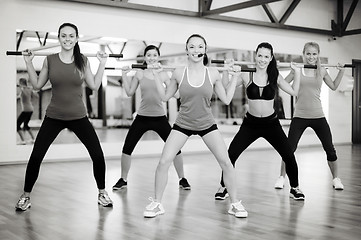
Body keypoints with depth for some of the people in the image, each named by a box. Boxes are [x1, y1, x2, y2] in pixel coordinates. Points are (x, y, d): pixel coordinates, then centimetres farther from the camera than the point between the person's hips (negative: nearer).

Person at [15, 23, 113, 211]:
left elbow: (94, 86, 1)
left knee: (97, 154, -3)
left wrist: (102, 64, -1)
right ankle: (25, 196, 18)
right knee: (36, 156, -2)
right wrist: (28, 63, -1)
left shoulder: (83, 61, -1)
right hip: (54, 117, 0)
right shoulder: (50, 60, -1)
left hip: (78, 116, 0)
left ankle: (102, 193, 18)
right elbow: (37, 85, 4)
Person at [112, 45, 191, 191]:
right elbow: (129, 93, 6)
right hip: (142, 117, 1)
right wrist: (124, 76, -1)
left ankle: (182, 179, 16)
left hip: (160, 118, -1)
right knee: (127, 148, -1)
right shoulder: (139, 74, 3)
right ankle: (123, 180, 18)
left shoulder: (164, 75, 1)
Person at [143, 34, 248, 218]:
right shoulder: (179, 73, -7)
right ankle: (156, 204, 9)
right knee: (163, 162, -9)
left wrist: (235, 77, -1)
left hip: (207, 125, 0)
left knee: (226, 162, -6)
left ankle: (235, 203, 13)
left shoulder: (213, 74, -6)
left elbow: (226, 100, 1)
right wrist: (156, 76, -2)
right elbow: (165, 97, 4)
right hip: (182, 125, 0)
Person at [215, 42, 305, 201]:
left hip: (271, 123, 1)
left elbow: (294, 92, 0)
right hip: (250, 123, -1)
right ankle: (224, 188, 10)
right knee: (231, 154, -10)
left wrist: (297, 72, -3)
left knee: (289, 156, -2)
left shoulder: (275, 76, -1)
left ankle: (294, 188, 21)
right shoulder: (246, 76, -6)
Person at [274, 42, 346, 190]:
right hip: (300, 116, -2)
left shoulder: (322, 71, 6)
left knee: (329, 148, 5)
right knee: (289, 148, -3)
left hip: (318, 116, 2)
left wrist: (341, 71, 12)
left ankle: (336, 178, 23)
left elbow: (334, 86, 20)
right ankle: (282, 177, 14)